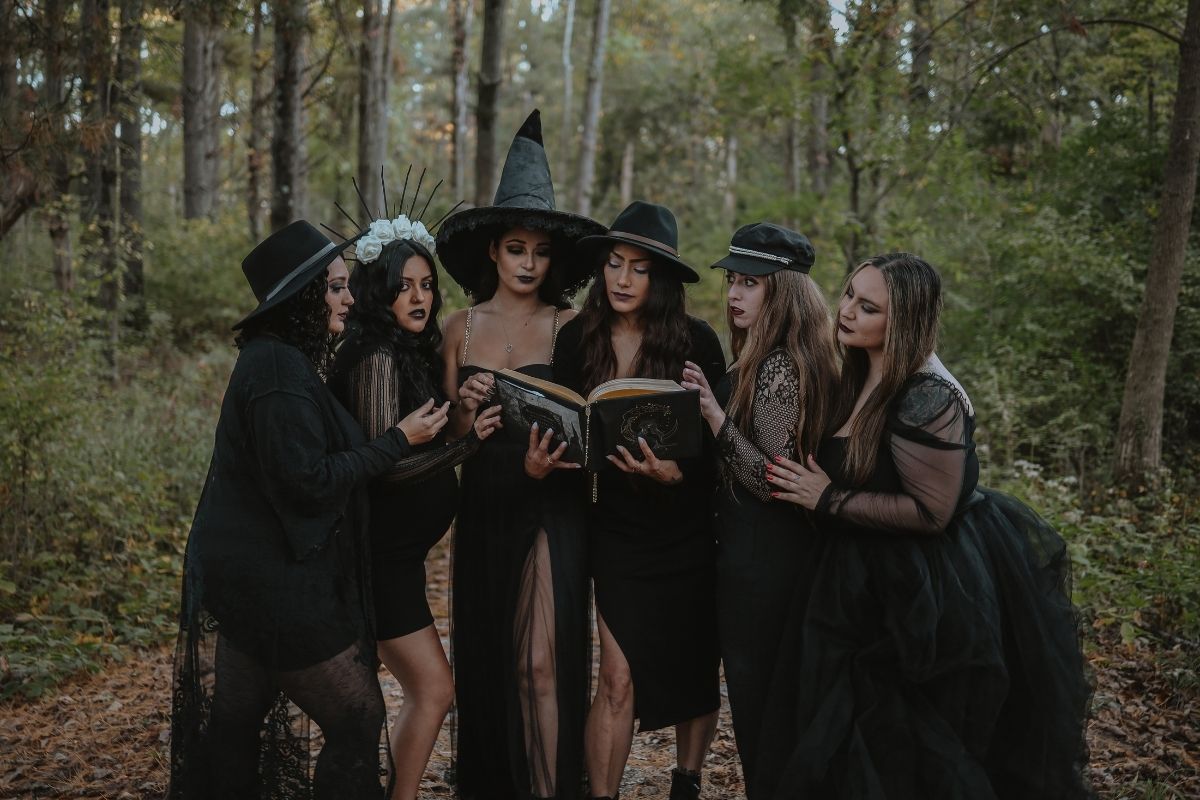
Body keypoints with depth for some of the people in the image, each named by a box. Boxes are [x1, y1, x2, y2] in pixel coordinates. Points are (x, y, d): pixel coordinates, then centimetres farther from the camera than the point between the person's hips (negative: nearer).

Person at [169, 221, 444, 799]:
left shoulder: (272, 356, 13)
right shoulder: (280, 368, -18)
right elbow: (308, 480, -21)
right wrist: (399, 440, -14)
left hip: (243, 572, 10)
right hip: (275, 580, -10)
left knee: (234, 731, 16)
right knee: (357, 717, -1)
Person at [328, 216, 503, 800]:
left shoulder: (413, 351, 10)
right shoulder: (378, 357, -17)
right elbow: (383, 462, -23)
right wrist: (466, 442, -32)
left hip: (399, 549, 9)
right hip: (381, 553, -9)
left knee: (423, 692, 15)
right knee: (434, 690, -5)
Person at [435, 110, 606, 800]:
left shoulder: (569, 325, -1)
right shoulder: (462, 328, 7)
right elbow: (452, 438, 7)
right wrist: (466, 410, -14)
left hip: (550, 507, -3)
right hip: (484, 506, 3)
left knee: (543, 661, -6)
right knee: (484, 656, 11)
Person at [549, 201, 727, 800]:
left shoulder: (697, 341, -10)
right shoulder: (577, 339, -4)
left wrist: (676, 472, -28)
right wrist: (541, 461, -20)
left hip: (689, 529, 0)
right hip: (618, 530, 0)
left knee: (696, 667, 13)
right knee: (619, 677, -5)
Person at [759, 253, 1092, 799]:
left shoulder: (927, 396, -23)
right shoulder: (863, 377, 5)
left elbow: (930, 512, -24)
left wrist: (827, 500, -19)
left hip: (920, 600, -9)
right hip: (870, 587, 9)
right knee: (861, 745, 20)